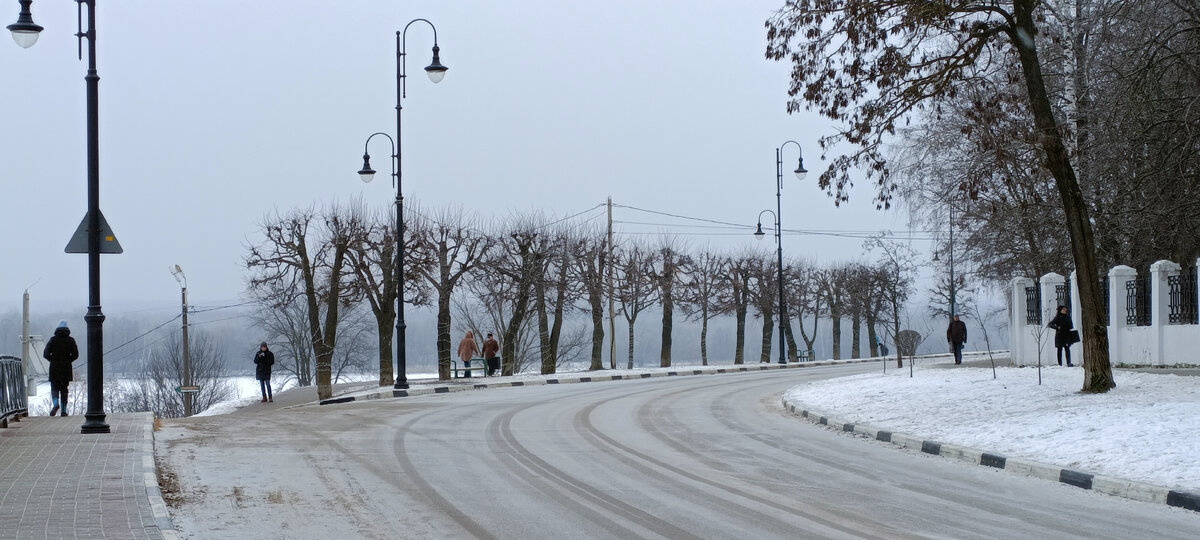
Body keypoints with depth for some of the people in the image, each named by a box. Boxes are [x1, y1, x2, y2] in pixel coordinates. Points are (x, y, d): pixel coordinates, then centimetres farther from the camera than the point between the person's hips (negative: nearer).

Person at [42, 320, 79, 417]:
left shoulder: (53, 340, -1)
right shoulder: (70, 340, 1)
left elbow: (46, 354, -6)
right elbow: (75, 354, -4)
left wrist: (53, 360, 8)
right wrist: (68, 361, 8)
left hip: (54, 368, -1)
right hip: (66, 368, 1)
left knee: (54, 387, 7)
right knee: (64, 389, 9)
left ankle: (55, 403, -21)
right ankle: (63, 410, 6)